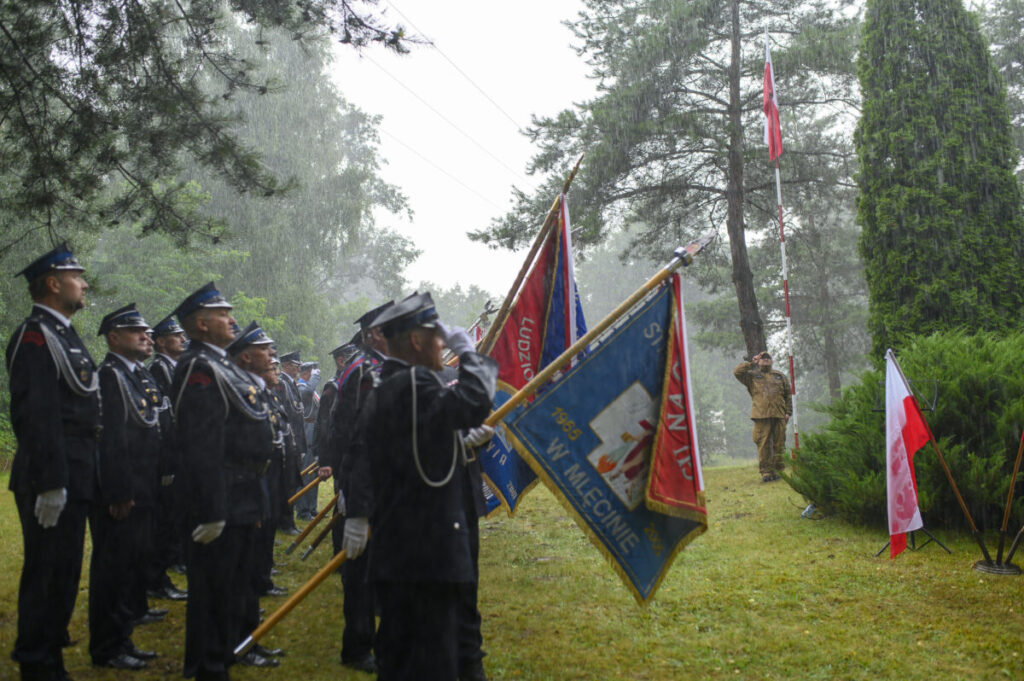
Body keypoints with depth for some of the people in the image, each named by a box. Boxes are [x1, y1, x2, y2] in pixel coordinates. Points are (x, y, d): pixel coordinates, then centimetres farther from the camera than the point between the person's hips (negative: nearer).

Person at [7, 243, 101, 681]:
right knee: (45, 574, -1)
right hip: (52, 481, -10)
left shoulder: (64, 335, 17)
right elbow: (38, 417, -21)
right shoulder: (35, 336, -14)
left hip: (74, 479, 10)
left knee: (64, 574, 17)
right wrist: (50, 483, -24)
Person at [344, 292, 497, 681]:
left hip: (392, 548, 10)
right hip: (429, 548, -10)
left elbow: (360, 456, 18)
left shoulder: (380, 393, 15)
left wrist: (357, 516, 24)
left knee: (397, 648, 17)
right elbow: (475, 403, -30)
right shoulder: (417, 383, -16)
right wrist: (467, 353, -15)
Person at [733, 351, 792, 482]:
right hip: (761, 415, -2)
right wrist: (751, 363, 4)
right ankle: (766, 471, -5)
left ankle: (779, 470, 8)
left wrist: (788, 412, 8)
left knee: (779, 444, 2)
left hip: (779, 415, 2)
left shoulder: (780, 376, 22)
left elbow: (788, 395, 19)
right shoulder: (752, 376, 15)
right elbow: (737, 372, -1)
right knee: (763, 444, -7)